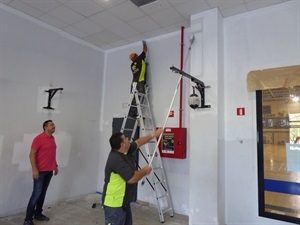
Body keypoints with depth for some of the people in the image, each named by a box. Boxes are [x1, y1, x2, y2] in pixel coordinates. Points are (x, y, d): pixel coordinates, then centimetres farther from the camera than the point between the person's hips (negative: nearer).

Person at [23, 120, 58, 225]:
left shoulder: (52, 138, 10)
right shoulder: (39, 138, -13)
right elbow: (32, 155, -14)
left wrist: (55, 166, 18)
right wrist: (34, 169, -20)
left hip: (49, 171, 7)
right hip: (40, 171, -7)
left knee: (43, 193, 13)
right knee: (36, 193, -4)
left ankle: (38, 214, 24)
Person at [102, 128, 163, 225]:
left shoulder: (124, 151, 0)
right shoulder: (116, 159, -28)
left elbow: (138, 142, 16)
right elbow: (132, 178, -31)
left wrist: (153, 135, 20)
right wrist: (145, 171, -13)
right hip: (114, 204, -10)